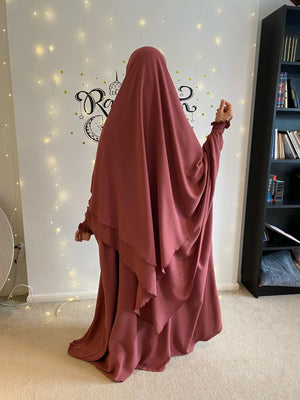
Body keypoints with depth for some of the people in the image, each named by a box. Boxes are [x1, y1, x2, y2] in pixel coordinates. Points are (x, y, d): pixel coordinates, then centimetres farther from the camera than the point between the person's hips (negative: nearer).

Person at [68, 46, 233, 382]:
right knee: (165, 280, 22)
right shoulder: (173, 118, -10)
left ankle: (121, 352, 35)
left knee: (126, 285, 16)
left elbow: (102, 180, -9)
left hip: (126, 224, 0)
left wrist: (89, 223, 2)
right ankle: (166, 340, 44)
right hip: (165, 221, 1)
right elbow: (202, 166, -3)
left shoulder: (117, 120, -11)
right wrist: (220, 126, 6)